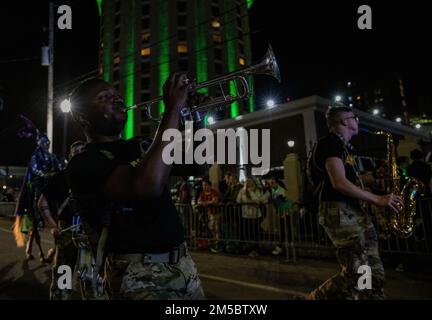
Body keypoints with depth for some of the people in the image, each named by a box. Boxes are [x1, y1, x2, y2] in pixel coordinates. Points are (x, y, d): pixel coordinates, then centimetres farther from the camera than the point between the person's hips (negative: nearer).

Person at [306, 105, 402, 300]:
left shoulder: (344, 146, 21)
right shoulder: (330, 142, -10)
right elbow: (339, 183, -20)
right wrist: (377, 199, -14)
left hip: (355, 212, 10)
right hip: (339, 213, -10)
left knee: (375, 273, 8)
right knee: (357, 275, -9)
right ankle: (314, 298, 9)